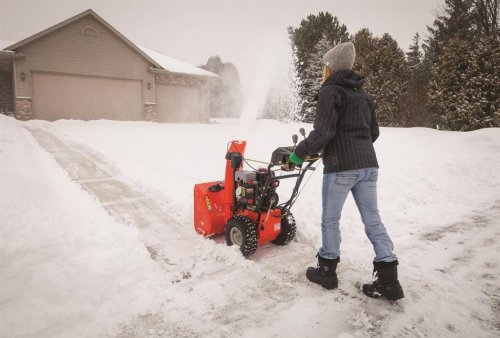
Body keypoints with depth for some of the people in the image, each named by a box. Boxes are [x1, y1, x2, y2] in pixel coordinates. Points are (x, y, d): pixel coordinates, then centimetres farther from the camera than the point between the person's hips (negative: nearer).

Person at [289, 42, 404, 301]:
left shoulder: (330, 92, -6)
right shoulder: (362, 94, 18)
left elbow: (322, 132, -17)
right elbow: (373, 132, 21)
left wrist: (300, 152, -5)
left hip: (340, 167, -7)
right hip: (368, 165, 8)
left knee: (330, 220, 8)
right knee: (373, 219, 9)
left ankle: (327, 270, 22)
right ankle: (388, 280, 11)